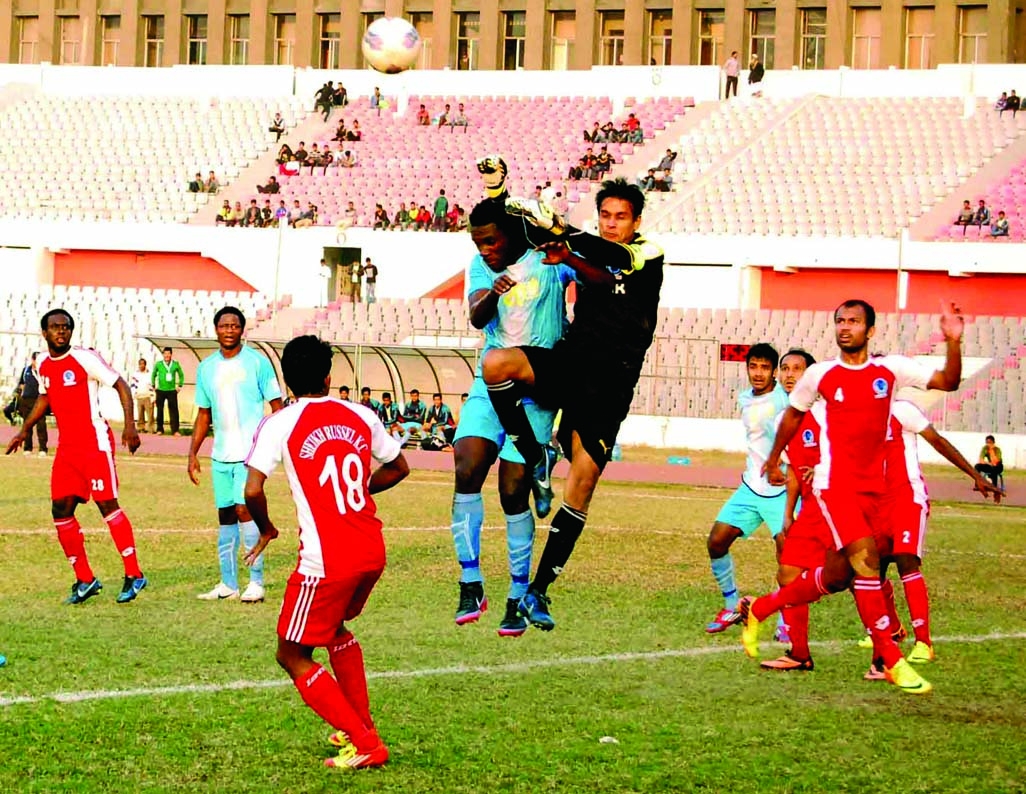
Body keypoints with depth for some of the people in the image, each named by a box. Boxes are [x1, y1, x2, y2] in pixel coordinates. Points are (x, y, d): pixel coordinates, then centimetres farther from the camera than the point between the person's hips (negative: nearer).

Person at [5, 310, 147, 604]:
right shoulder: (44, 365, 9)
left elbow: (121, 386, -11)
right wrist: (25, 430, 27)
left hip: (95, 442, -7)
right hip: (67, 447, 7)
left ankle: (134, 575, -3)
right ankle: (85, 580, 12)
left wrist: (130, 425, -21)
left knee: (107, 504, -10)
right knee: (61, 510, 2)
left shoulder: (85, 359, -11)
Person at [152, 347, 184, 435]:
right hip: (160, 390, 1)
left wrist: (180, 386, 8)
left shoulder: (176, 364, 1)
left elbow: (181, 375, 14)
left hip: (172, 390, -1)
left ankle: (175, 430, -5)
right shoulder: (158, 364, 1)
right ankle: (159, 429, 14)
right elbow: (154, 375, 14)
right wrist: (153, 385, 8)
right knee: (159, 410, 5)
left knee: (174, 411, -6)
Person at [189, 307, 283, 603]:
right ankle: (228, 584, 15)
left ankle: (256, 582, -9)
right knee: (225, 517, 8)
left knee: (244, 509, -15)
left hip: (252, 451, -6)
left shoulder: (257, 362, -4)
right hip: (220, 455, 6)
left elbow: (277, 405, -3)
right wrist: (193, 454, 12)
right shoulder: (206, 367, 10)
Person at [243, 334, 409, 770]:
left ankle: (365, 744, 0)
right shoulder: (359, 416, 8)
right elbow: (399, 468, 21)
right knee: (336, 628, 33)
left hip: (327, 561, -6)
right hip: (372, 553, 6)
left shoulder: (280, 424, -7)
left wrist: (266, 529, 3)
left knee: (292, 655, 7)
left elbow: (252, 491, -16)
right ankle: (362, 726, 33)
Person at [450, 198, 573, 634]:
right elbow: (477, 317, -11)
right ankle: (471, 585, -9)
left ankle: (518, 600, 9)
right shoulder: (481, 267, 7)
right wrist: (492, 292, -31)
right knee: (466, 472, -16)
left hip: (535, 391, -3)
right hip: (489, 387, 3)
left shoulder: (549, 258, -4)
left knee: (513, 492, -5)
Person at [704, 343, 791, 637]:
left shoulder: (786, 396, -10)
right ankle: (732, 607, 17)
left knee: (787, 549, -17)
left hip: (783, 489, -6)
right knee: (716, 542, -1)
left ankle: (787, 621, -1)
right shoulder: (745, 400, 8)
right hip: (751, 487, 6)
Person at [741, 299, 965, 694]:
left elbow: (948, 382, -4)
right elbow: (793, 413, 17)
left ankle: (758, 609, 31)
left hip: (872, 485, 4)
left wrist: (953, 342, -20)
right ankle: (890, 660, -14)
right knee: (866, 559, -20)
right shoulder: (820, 374, -1)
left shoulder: (891, 369, 2)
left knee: (837, 576, 10)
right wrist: (774, 461, 25)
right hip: (835, 482, -4)